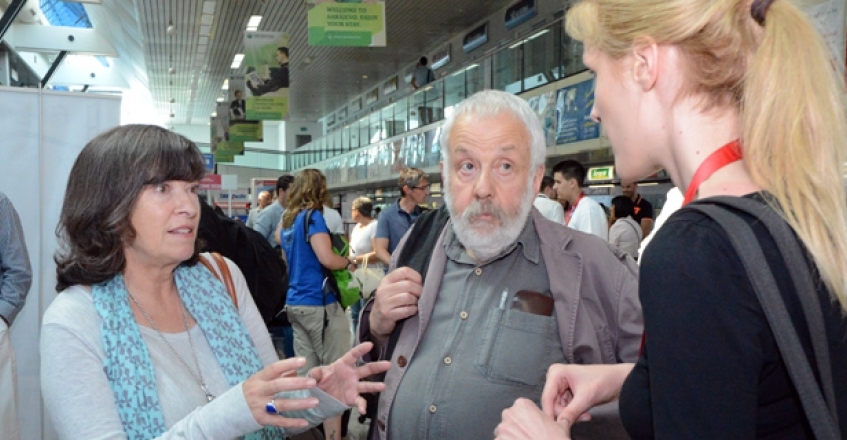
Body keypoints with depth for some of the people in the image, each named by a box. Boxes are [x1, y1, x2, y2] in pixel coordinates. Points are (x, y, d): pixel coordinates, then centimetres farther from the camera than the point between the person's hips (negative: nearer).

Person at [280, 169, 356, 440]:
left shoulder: (289, 220, 14)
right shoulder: (313, 216, -11)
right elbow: (327, 259, -20)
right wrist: (348, 261, -3)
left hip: (296, 302, 8)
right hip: (319, 303, -8)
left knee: (306, 373, 12)